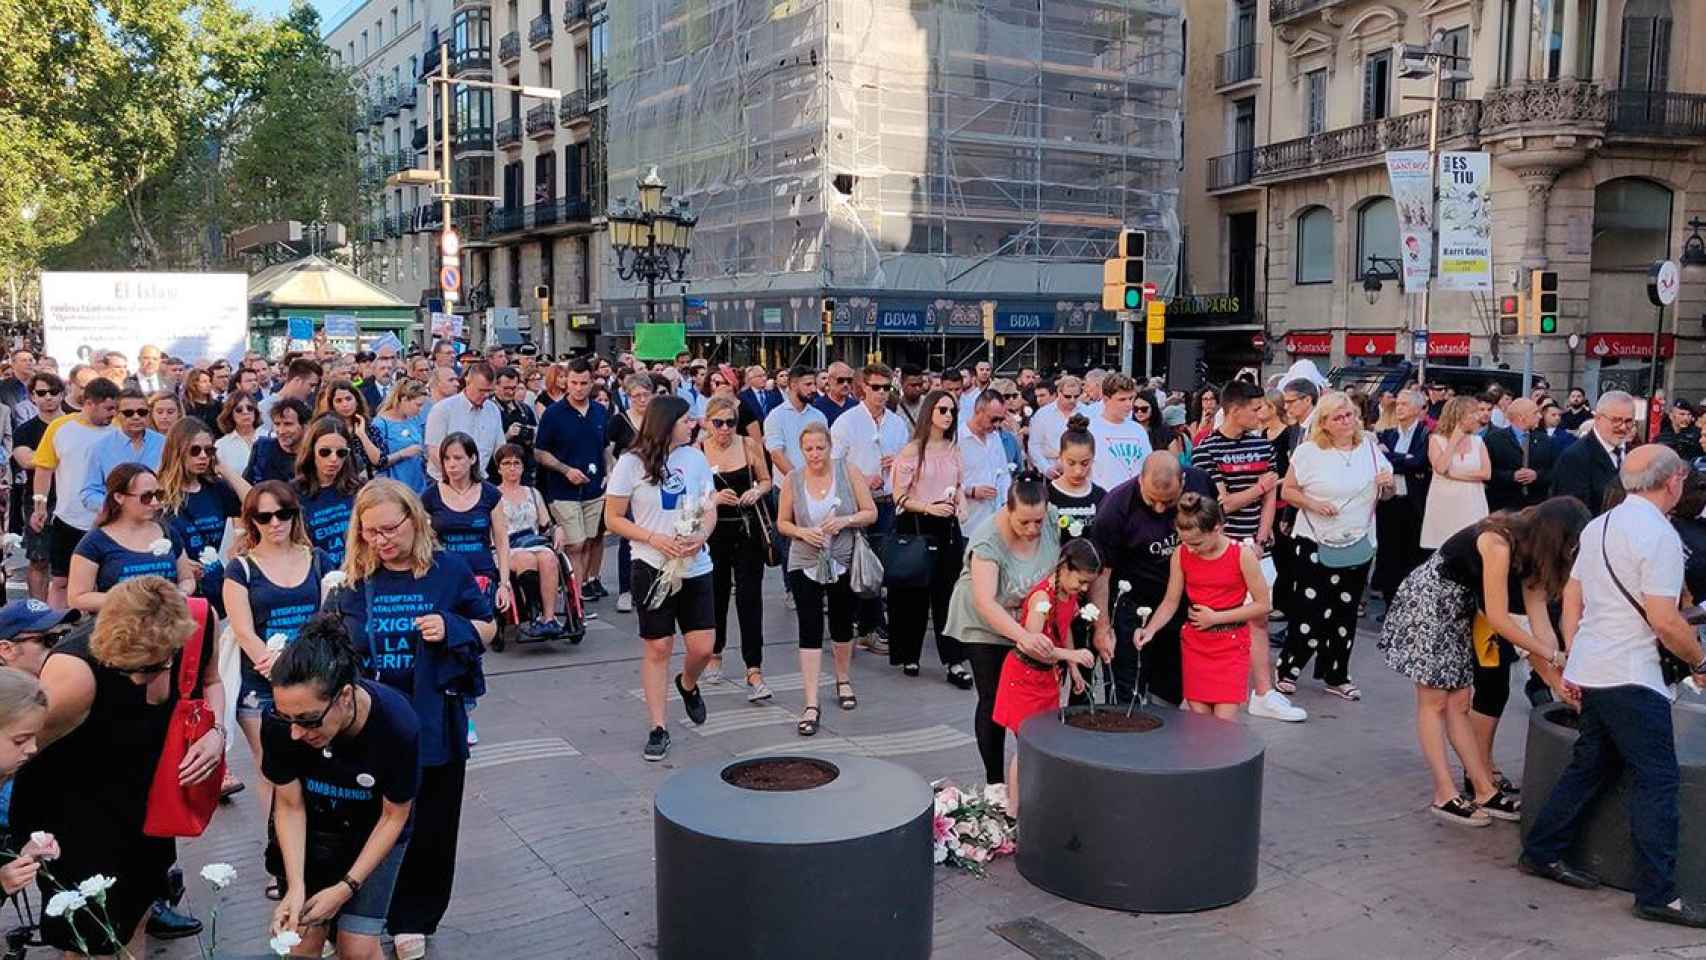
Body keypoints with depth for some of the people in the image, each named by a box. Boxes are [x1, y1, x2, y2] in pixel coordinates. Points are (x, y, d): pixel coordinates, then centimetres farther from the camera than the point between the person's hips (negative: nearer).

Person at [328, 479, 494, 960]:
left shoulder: (450, 569, -5)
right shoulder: (351, 579, -1)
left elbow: (489, 628, 5)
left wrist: (453, 628, -15)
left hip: (434, 721, 0)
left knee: (431, 826, 9)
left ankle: (413, 919, 27)